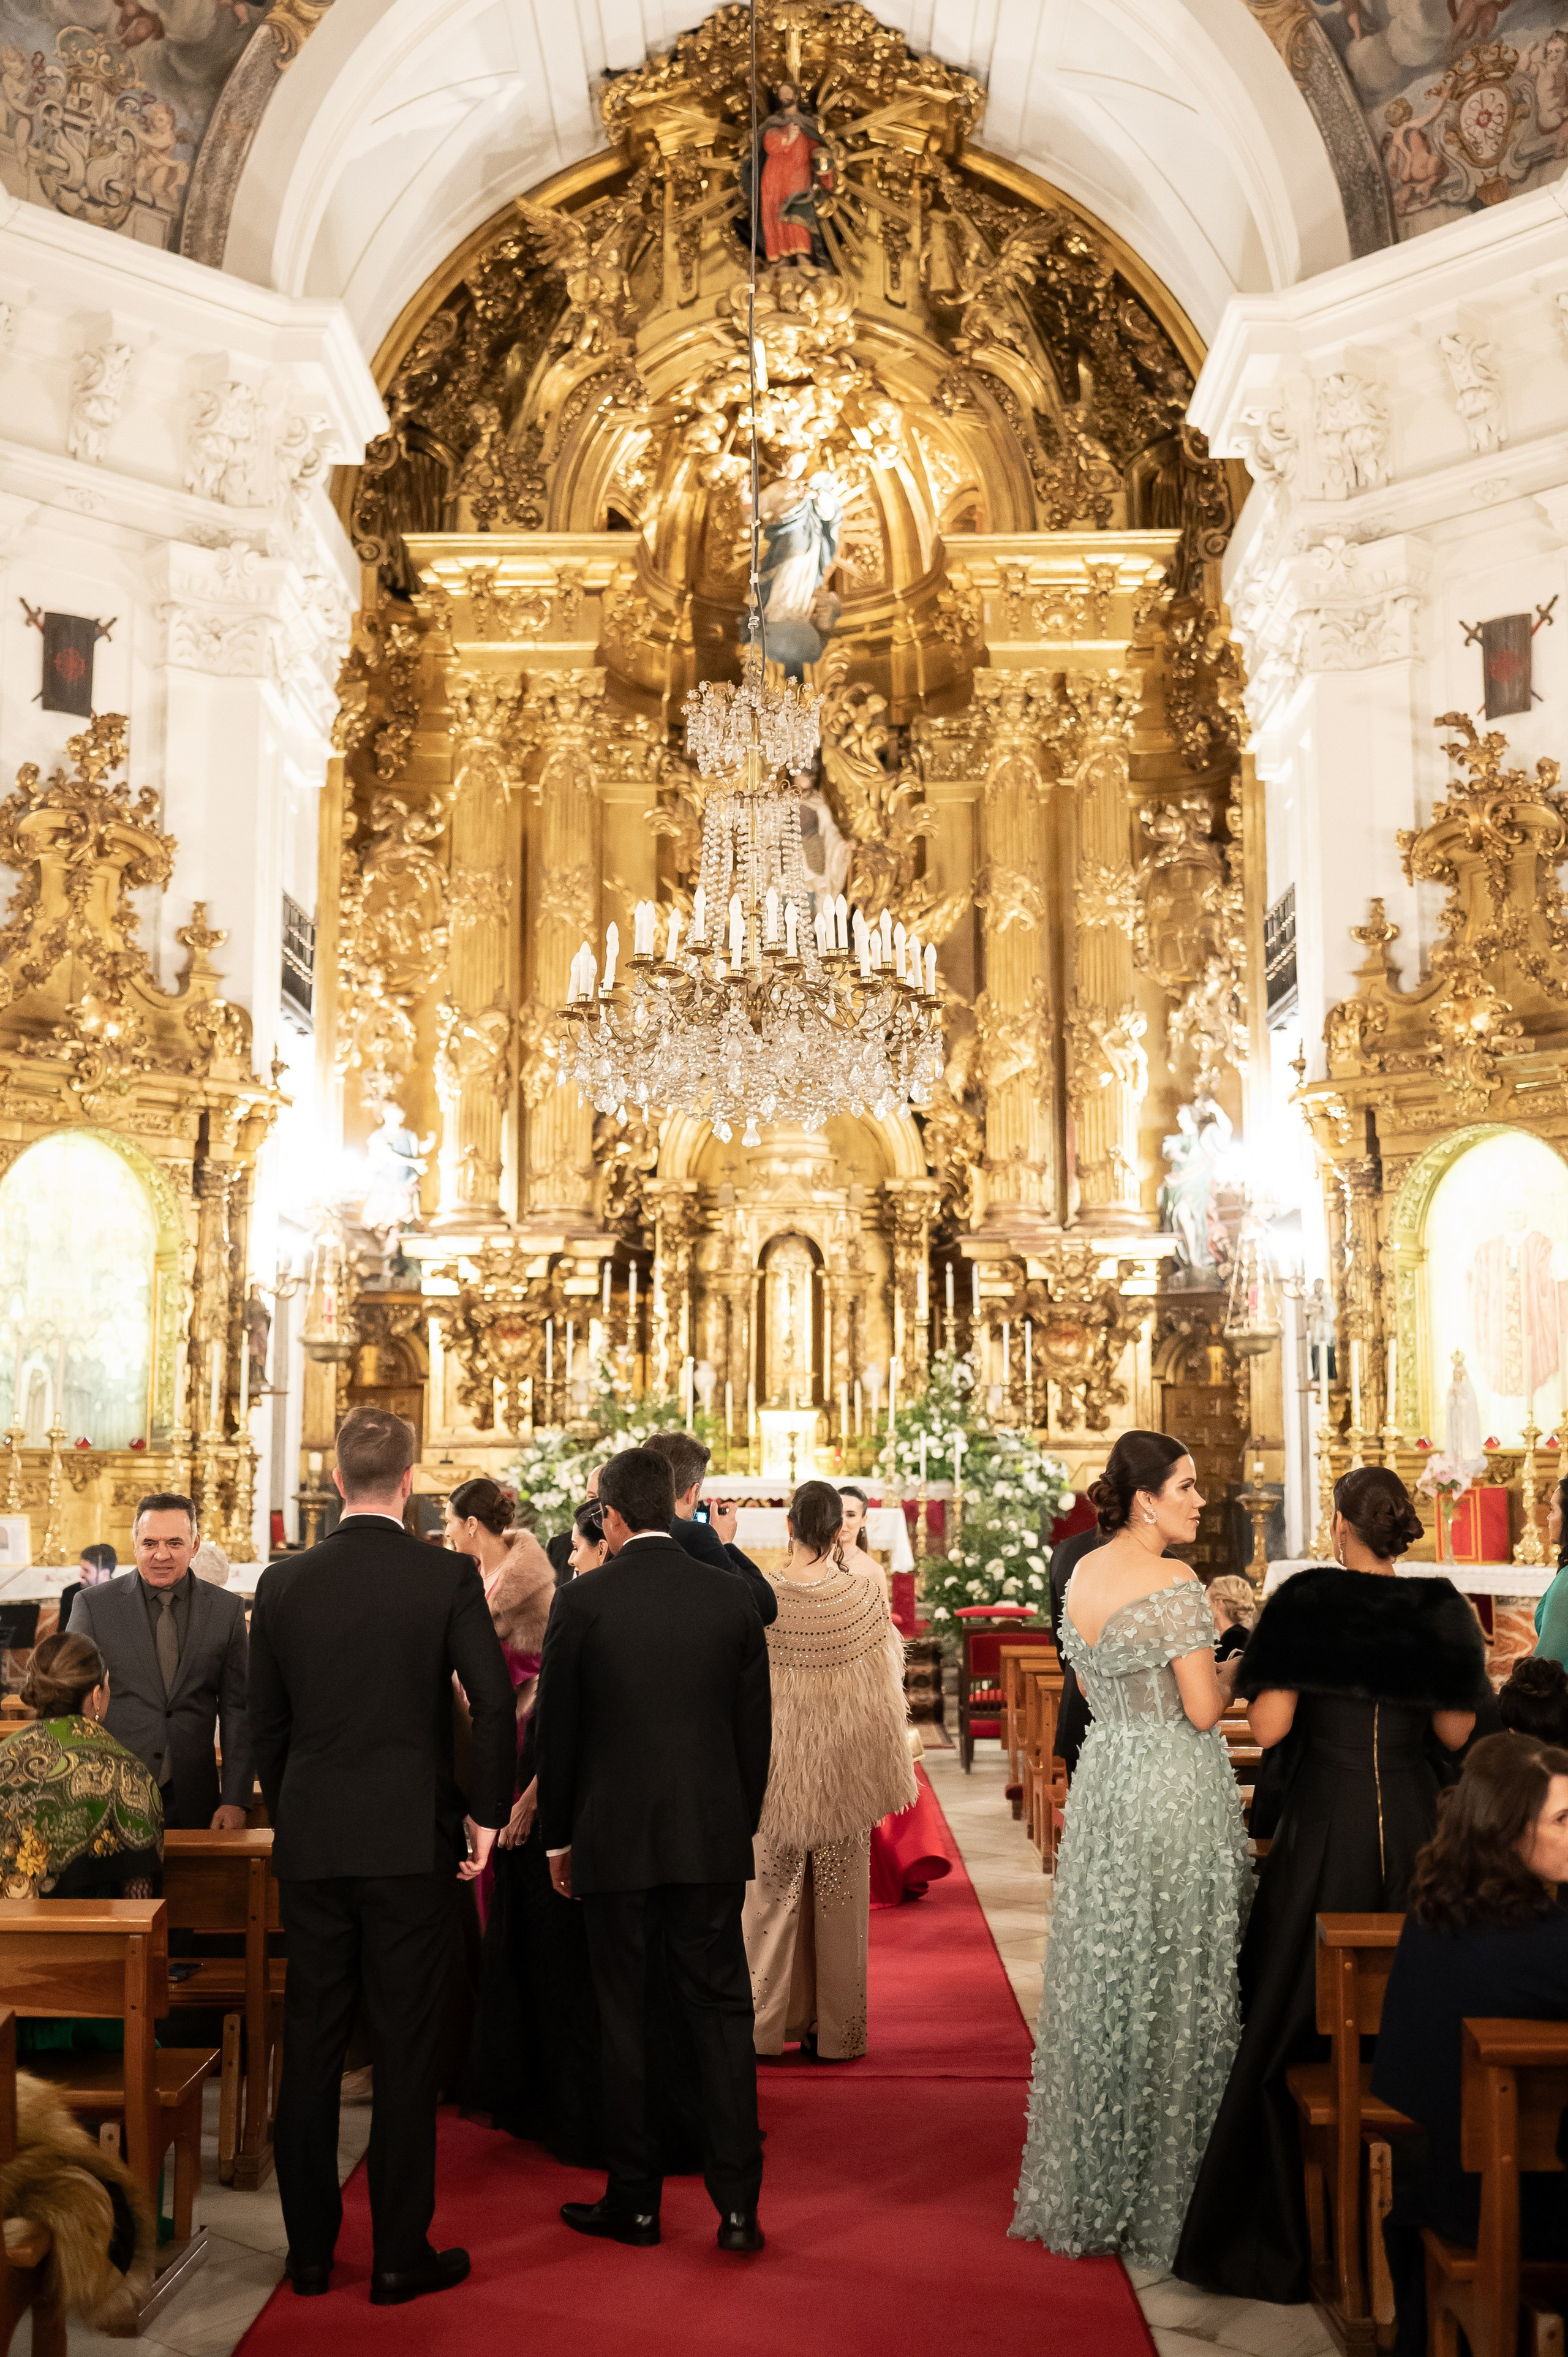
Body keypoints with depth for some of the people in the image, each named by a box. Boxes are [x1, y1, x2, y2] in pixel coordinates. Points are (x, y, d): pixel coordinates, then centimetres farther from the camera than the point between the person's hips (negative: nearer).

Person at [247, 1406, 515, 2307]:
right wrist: (487, 1813, -1)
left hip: (310, 1843, 3)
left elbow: (266, 1722, 7)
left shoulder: (284, 1581, 1)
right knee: (407, 2047, 6)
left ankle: (310, 2247, 23)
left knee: (311, 2046, 13)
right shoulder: (447, 1575, -8)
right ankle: (401, 2255, 13)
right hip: (413, 1840, -3)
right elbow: (496, 1703, -14)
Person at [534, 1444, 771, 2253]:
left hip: (614, 1839, -2)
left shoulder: (582, 1601, -8)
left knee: (623, 2020, 10)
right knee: (721, 2015, 9)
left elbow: (556, 1731, -3)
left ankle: (634, 2201, 19)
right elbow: (755, 1727, 4)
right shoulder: (731, 1596, -1)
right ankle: (737, 2205, 9)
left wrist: (559, 1838, 9)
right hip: (712, 1838, 2)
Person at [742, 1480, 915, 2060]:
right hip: (843, 1772, 0)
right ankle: (835, 2030, 17)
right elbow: (888, 1679, 0)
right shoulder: (865, 1595, -10)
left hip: (778, 1771, 0)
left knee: (774, 1895, 13)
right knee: (839, 1901, 10)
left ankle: (767, 2025, 18)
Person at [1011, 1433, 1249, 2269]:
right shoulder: (1173, 1582, -16)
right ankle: (1162, 2194, 13)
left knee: (1104, 1979, 15)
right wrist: (1234, 1674, 1)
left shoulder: (1082, 1575, 7)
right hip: (1174, 1788, -7)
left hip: (1103, 1782, 8)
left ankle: (1092, 2190, 25)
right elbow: (1202, 1709, -17)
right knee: (1173, 1988, 3)